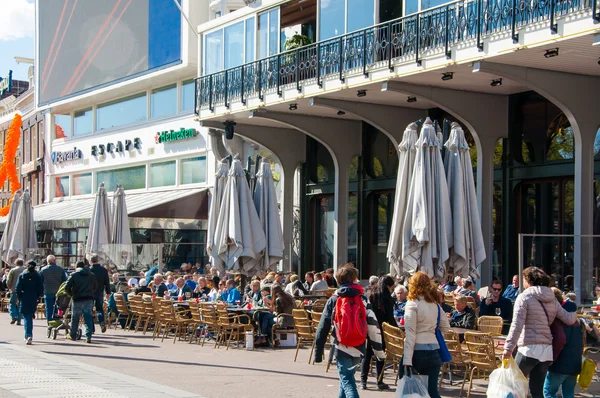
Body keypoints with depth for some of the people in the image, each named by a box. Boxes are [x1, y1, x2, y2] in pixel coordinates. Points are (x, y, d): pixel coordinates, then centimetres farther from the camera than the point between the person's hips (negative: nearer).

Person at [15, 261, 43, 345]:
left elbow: (18, 288, -5)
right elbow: (41, 289, -3)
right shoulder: (37, 276, 0)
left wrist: (19, 297, 6)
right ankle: (29, 336, 25)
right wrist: (38, 297, 11)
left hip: (24, 299, -2)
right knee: (30, 317, 17)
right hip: (33, 299, 2)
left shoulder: (22, 275, -3)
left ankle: (28, 335, -18)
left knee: (26, 317, -2)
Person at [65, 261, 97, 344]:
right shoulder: (92, 275, 9)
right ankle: (88, 337, -7)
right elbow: (95, 288, 17)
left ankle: (72, 336, 26)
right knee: (88, 318, 2)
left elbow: (67, 288, -7)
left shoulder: (74, 275, -2)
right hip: (89, 299, 2)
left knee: (75, 318, 12)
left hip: (77, 300, -2)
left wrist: (71, 294, 9)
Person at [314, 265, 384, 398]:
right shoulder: (363, 300, 2)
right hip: (358, 349, 3)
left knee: (347, 382, -4)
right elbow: (373, 327, -4)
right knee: (347, 376, 24)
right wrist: (379, 351, 1)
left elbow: (323, 327, -1)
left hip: (341, 348, -3)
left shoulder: (333, 300, 0)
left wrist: (318, 352, 6)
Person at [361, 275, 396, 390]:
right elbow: (390, 318, -9)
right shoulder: (387, 298, -9)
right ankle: (379, 382, 8)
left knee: (367, 355, 10)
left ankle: (363, 381, 6)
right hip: (379, 329, -4)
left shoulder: (368, 295, 6)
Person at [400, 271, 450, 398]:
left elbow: (410, 334, -14)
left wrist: (407, 360, -17)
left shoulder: (412, 304, -9)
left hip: (417, 351, -5)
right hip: (433, 351, 5)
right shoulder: (435, 305, 7)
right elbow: (446, 327, 17)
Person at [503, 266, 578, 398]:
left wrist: (508, 348, -17)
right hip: (547, 350, 6)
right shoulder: (551, 299, 12)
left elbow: (517, 326, -15)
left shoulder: (524, 297, -6)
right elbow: (569, 319, 12)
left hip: (529, 349, -6)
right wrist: (574, 315, 35)